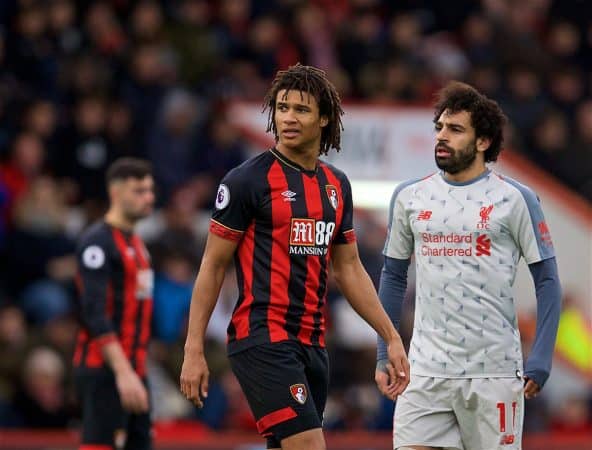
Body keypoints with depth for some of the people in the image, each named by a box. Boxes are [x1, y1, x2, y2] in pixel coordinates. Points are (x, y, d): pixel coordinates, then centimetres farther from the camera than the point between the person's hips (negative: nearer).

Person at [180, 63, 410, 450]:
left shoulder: (337, 184, 13)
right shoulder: (247, 180, -6)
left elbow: (349, 269, 21)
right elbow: (213, 266, -3)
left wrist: (391, 338, 17)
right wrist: (194, 350, -7)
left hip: (312, 344, 7)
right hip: (263, 341, -7)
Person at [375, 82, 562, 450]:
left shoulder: (515, 199, -3)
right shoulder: (409, 197, 8)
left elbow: (547, 281, -1)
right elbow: (393, 277, 17)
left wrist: (540, 362, -9)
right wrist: (384, 354, 12)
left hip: (495, 373, -3)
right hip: (426, 371, 3)